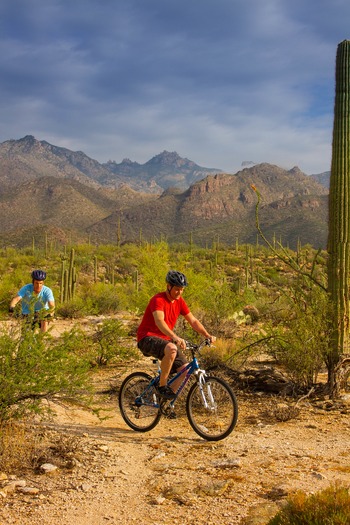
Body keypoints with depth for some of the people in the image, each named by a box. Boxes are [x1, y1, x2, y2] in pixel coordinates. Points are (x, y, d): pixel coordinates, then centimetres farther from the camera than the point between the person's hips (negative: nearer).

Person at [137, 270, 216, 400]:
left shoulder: (180, 301, 4)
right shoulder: (158, 300, -19)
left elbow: (193, 321, 5)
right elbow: (159, 321, -36)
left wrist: (207, 335, -11)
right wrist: (175, 338, -51)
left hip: (165, 340, 8)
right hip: (147, 338, -8)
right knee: (171, 349, -38)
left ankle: (167, 397, 8)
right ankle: (162, 386, -21)